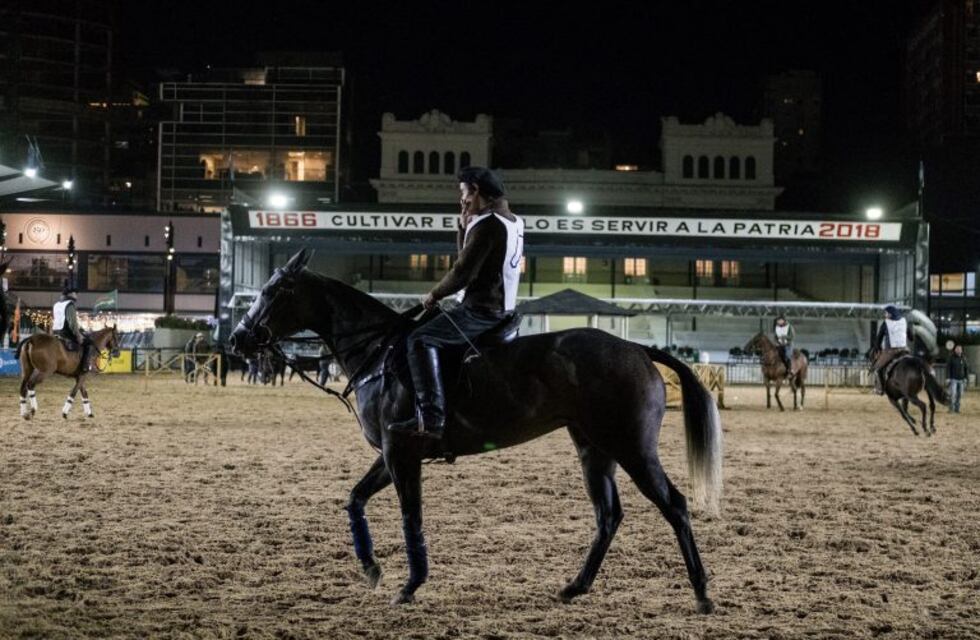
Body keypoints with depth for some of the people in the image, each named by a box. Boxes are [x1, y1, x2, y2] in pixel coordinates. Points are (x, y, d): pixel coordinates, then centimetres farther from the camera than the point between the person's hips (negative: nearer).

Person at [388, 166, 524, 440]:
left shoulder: (487, 224, -17)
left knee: (420, 340, -16)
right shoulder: (512, 222, 15)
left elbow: (462, 272, -20)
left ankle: (431, 417, -28)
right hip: (504, 310, 11)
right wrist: (464, 226, 8)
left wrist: (434, 295, -5)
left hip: (481, 310, -11)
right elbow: (468, 256, 23)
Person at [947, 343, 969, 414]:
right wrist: (948, 378, -13)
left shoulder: (963, 359, 3)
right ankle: (951, 408, -7)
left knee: (959, 395, 3)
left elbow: (966, 368, 8)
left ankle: (957, 408, 11)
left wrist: (965, 378, 1)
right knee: (952, 394, -13)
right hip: (953, 379, -3)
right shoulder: (951, 358, -6)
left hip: (961, 380, 3)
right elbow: (948, 368, -7)